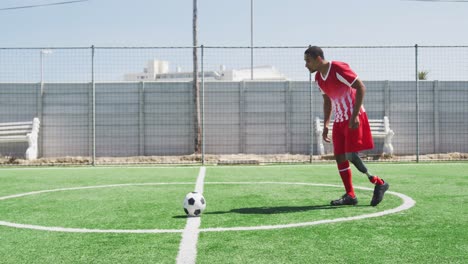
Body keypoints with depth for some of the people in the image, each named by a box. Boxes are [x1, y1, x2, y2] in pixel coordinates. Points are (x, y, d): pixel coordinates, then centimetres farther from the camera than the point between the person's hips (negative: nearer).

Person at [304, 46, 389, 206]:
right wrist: (325, 125, 14)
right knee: (339, 157, 2)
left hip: (354, 119, -8)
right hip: (339, 121, 8)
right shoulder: (318, 78, 10)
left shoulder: (339, 69, -16)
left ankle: (379, 183, 2)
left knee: (351, 155, -14)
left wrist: (354, 115, -21)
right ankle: (350, 195, 7)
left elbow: (361, 88, -17)